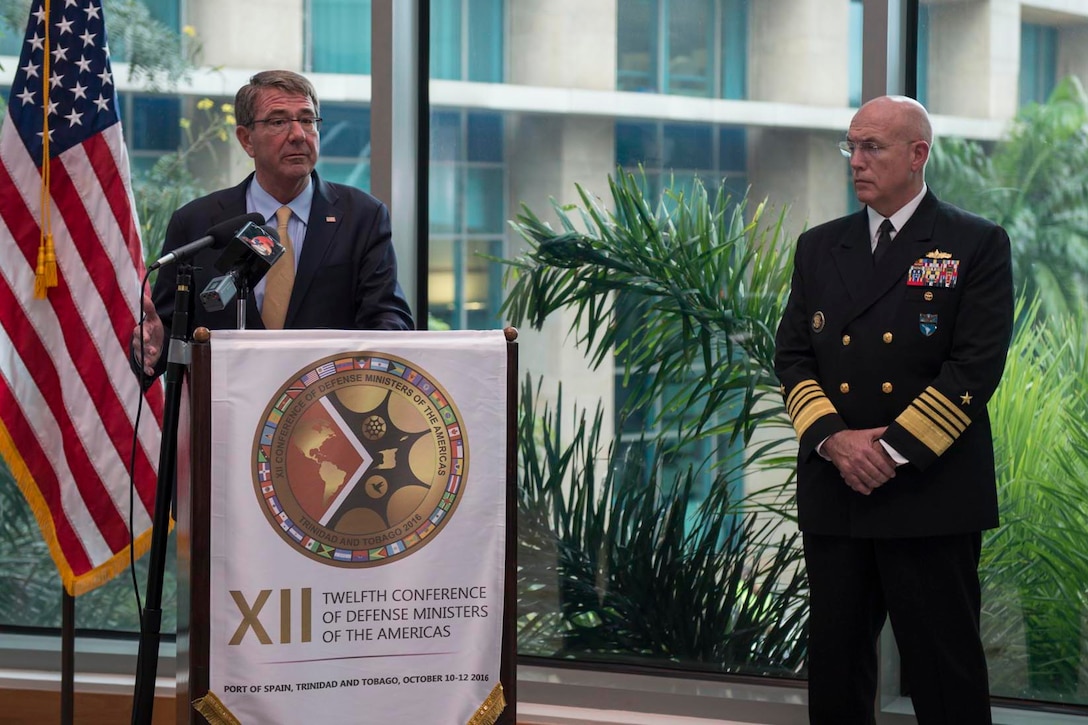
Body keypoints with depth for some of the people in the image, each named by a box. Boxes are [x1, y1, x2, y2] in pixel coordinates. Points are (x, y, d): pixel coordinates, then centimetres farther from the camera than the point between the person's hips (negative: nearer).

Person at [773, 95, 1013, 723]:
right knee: (836, 666, 9)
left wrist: (894, 450, -15)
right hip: (834, 494, 5)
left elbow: (975, 366, -9)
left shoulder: (978, 245, -1)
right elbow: (792, 357, 9)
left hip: (931, 496, -4)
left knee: (944, 672, -1)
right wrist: (833, 438, -9)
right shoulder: (820, 247, 14)